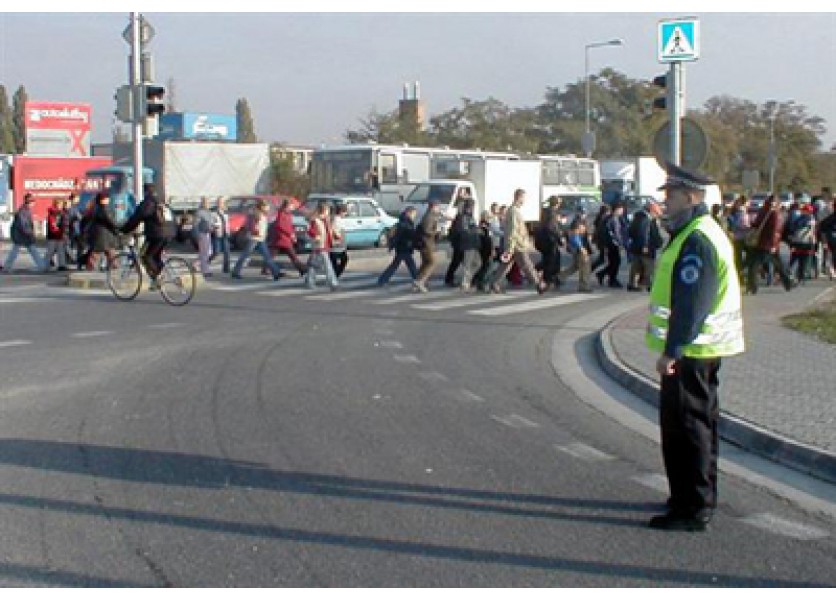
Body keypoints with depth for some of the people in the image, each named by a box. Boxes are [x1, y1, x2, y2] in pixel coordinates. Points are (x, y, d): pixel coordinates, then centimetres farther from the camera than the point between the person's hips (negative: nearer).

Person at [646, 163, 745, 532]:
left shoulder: (696, 241, -20)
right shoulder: (701, 232, 15)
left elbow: (690, 303, -25)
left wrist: (672, 350, -25)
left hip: (690, 350, -11)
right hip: (702, 349, 11)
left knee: (685, 427, -6)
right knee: (698, 423, 18)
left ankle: (692, 509, -1)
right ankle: (700, 498, 29)